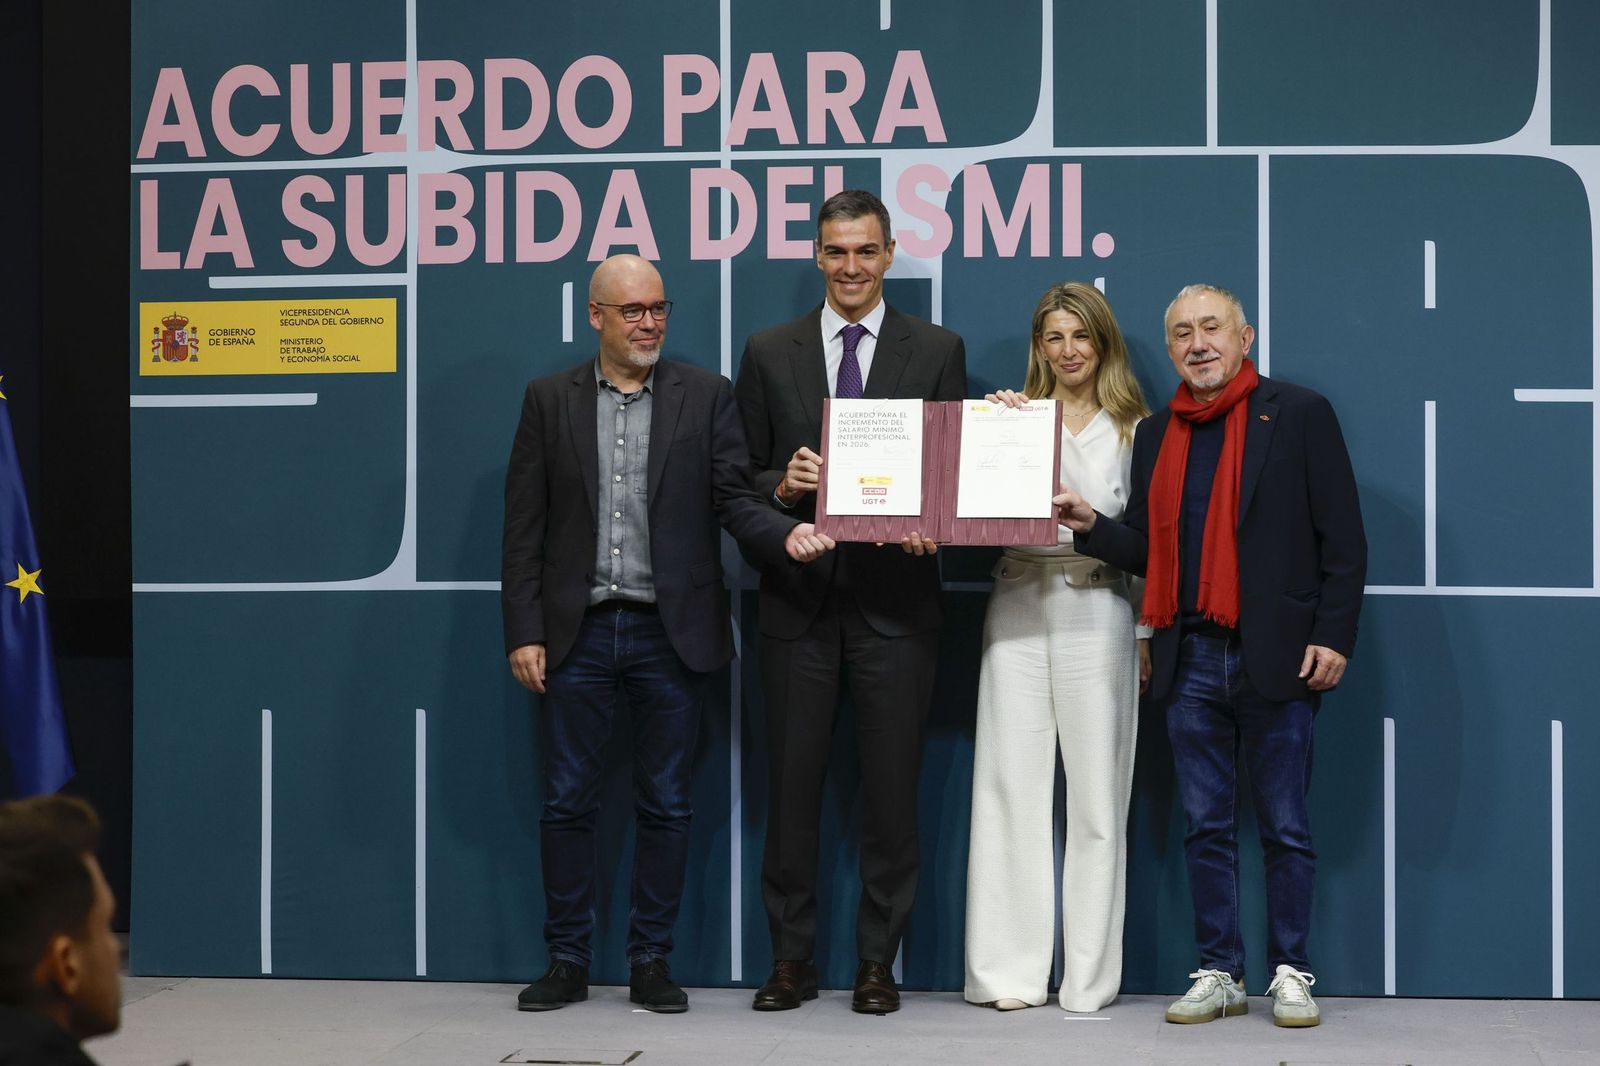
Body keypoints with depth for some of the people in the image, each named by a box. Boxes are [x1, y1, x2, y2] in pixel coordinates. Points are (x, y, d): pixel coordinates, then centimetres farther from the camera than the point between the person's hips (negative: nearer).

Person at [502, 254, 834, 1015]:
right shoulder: (550, 400, 6)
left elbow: (734, 498, -1)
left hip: (670, 633, 0)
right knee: (568, 802, 5)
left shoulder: (706, 396, 4)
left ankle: (651, 963, 15)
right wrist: (524, 632, -3)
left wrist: (786, 532, -23)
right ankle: (567, 961, 16)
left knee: (665, 805, 5)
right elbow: (524, 526, 4)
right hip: (577, 631, 0)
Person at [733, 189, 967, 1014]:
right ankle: (791, 960, 15)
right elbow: (741, 481, 8)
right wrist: (781, 484, -13)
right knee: (792, 782, 5)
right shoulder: (769, 352, 8)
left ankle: (878, 962, 13)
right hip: (799, 598, 1)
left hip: (893, 598, -1)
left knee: (891, 785, 3)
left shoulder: (937, 352, 6)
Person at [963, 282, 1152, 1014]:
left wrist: (1147, 635, 2)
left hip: (1095, 613, -1)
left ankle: (1089, 977, 6)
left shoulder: (1133, 430, 8)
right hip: (1017, 608, 1)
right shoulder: (1012, 416, 10)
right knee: (1010, 787, 0)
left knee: (1096, 793, -1)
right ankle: (1010, 972, 6)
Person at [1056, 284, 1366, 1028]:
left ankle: (1290, 974, 12)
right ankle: (1219, 974, 16)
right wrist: (1091, 526, -5)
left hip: (1275, 658, -4)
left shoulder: (1298, 414, 0)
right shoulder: (1156, 434, 14)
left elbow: (1342, 539, -3)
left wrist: (1333, 636, -11)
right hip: (1190, 660, 4)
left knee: (1284, 826, 3)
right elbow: (1147, 551, 14)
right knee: (1206, 827, 8)